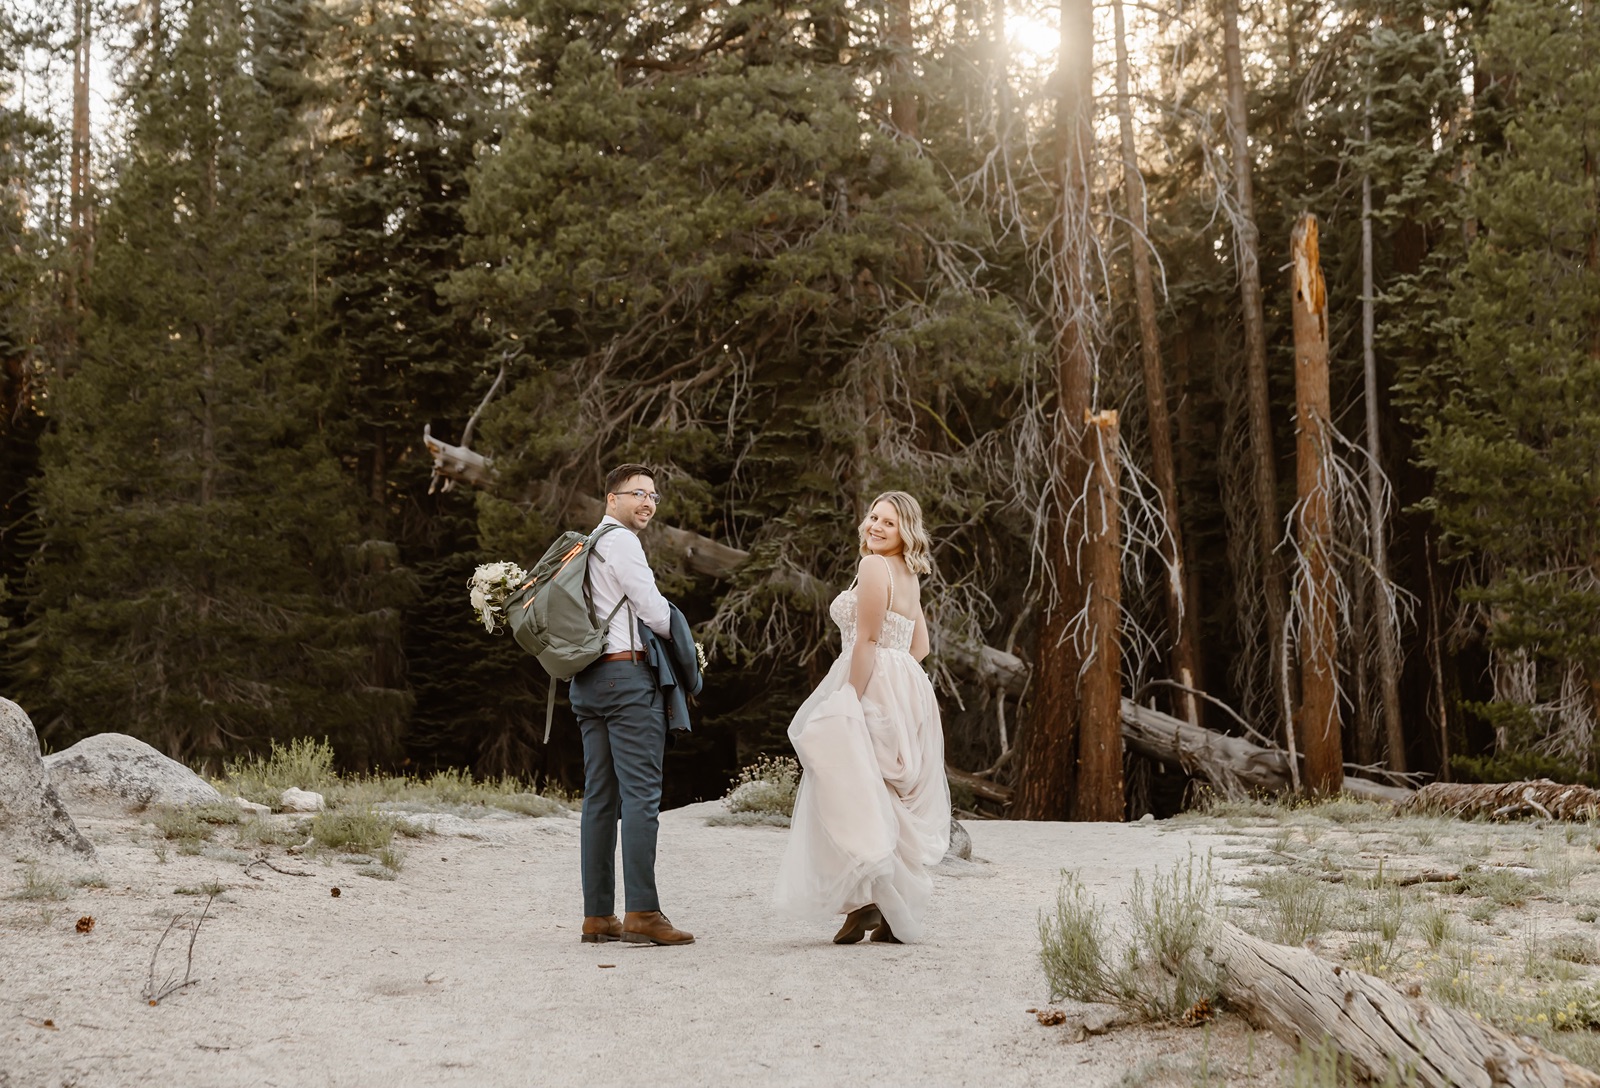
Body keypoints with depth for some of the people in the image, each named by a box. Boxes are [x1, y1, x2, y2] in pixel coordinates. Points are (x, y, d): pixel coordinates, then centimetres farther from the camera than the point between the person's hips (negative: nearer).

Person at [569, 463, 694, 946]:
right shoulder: (620, 541, -7)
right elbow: (655, 612, -10)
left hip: (587, 680, 9)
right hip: (628, 675, -9)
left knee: (600, 798, 7)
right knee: (641, 795, -11)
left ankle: (597, 916, 7)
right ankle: (642, 913, -14)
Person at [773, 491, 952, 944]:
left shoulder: (873, 566, -10)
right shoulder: (910, 577, 17)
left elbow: (867, 640, -16)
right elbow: (920, 647, 19)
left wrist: (850, 700, -17)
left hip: (873, 689, -9)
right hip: (908, 693, 9)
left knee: (853, 792, -8)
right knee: (891, 804, 10)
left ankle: (866, 898, -13)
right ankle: (897, 914, 13)